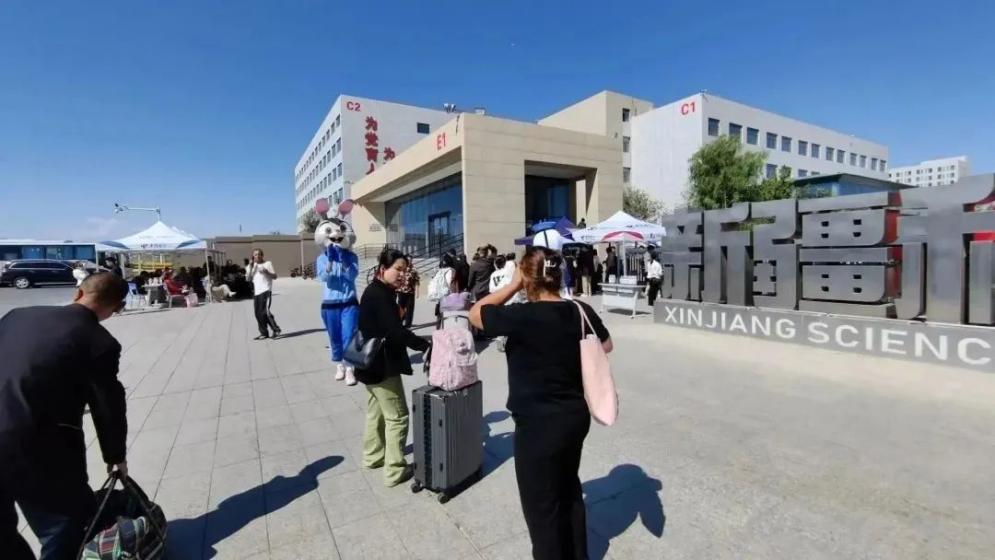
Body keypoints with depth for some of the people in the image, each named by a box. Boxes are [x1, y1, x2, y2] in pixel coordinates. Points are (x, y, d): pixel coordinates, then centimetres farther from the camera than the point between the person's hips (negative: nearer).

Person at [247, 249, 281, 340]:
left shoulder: (267, 263, 4)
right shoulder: (252, 266, 17)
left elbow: (274, 276, -3)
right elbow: (248, 279, 6)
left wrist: (266, 271, -19)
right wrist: (250, 267, -4)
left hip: (266, 291, -6)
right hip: (256, 292, 6)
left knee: (265, 312, -17)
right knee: (258, 314, 6)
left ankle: (276, 330, -8)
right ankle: (264, 333, 15)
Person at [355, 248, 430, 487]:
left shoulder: (376, 291, 10)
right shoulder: (380, 295, -22)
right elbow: (396, 331, -29)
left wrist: (397, 312, 1)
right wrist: (426, 345, -24)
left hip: (373, 363, 11)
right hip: (382, 366, -11)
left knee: (376, 411, 23)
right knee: (397, 417, 0)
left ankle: (373, 455, 38)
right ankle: (395, 470, 9)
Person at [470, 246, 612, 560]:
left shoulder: (522, 316, -24)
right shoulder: (581, 310, -4)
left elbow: (475, 314, -10)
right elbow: (606, 345, 13)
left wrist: (512, 286, -11)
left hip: (539, 425, -7)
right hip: (576, 416, 8)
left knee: (542, 505, 14)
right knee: (569, 489, 28)